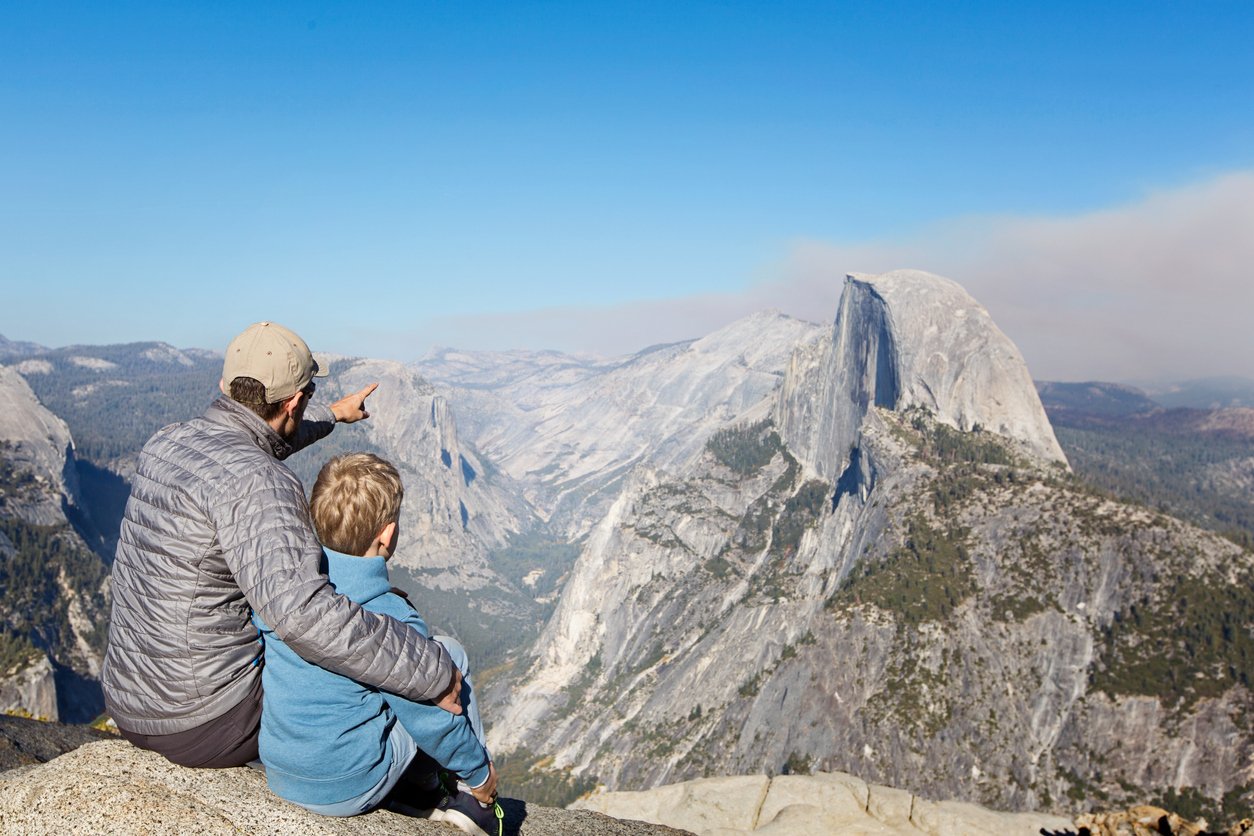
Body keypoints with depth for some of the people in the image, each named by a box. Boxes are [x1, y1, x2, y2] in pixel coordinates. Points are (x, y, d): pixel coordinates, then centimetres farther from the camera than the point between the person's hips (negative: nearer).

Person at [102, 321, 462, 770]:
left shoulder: (164, 443, 2)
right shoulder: (255, 482, -27)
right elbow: (303, 614, -40)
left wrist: (333, 414, 42)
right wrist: (433, 672, -31)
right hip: (208, 724, -9)